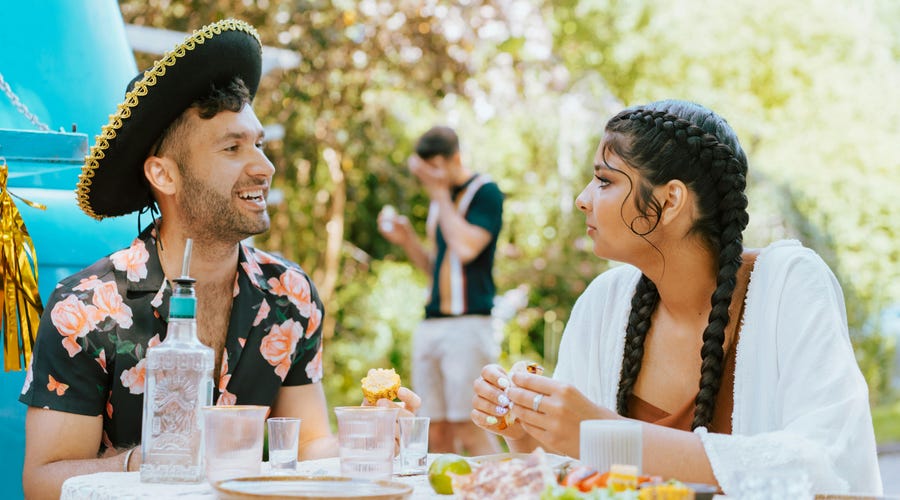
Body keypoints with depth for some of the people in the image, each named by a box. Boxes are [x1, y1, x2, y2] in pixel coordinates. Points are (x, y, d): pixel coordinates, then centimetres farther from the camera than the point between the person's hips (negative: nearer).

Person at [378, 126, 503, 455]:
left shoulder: (485, 192, -2)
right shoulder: (439, 201, 20)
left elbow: (466, 248, -17)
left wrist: (439, 194, -7)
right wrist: (407, 240, 9)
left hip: (468, 324, -7)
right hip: (431, 325, 7)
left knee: (467, 429, -12)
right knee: (436, 433, 3)